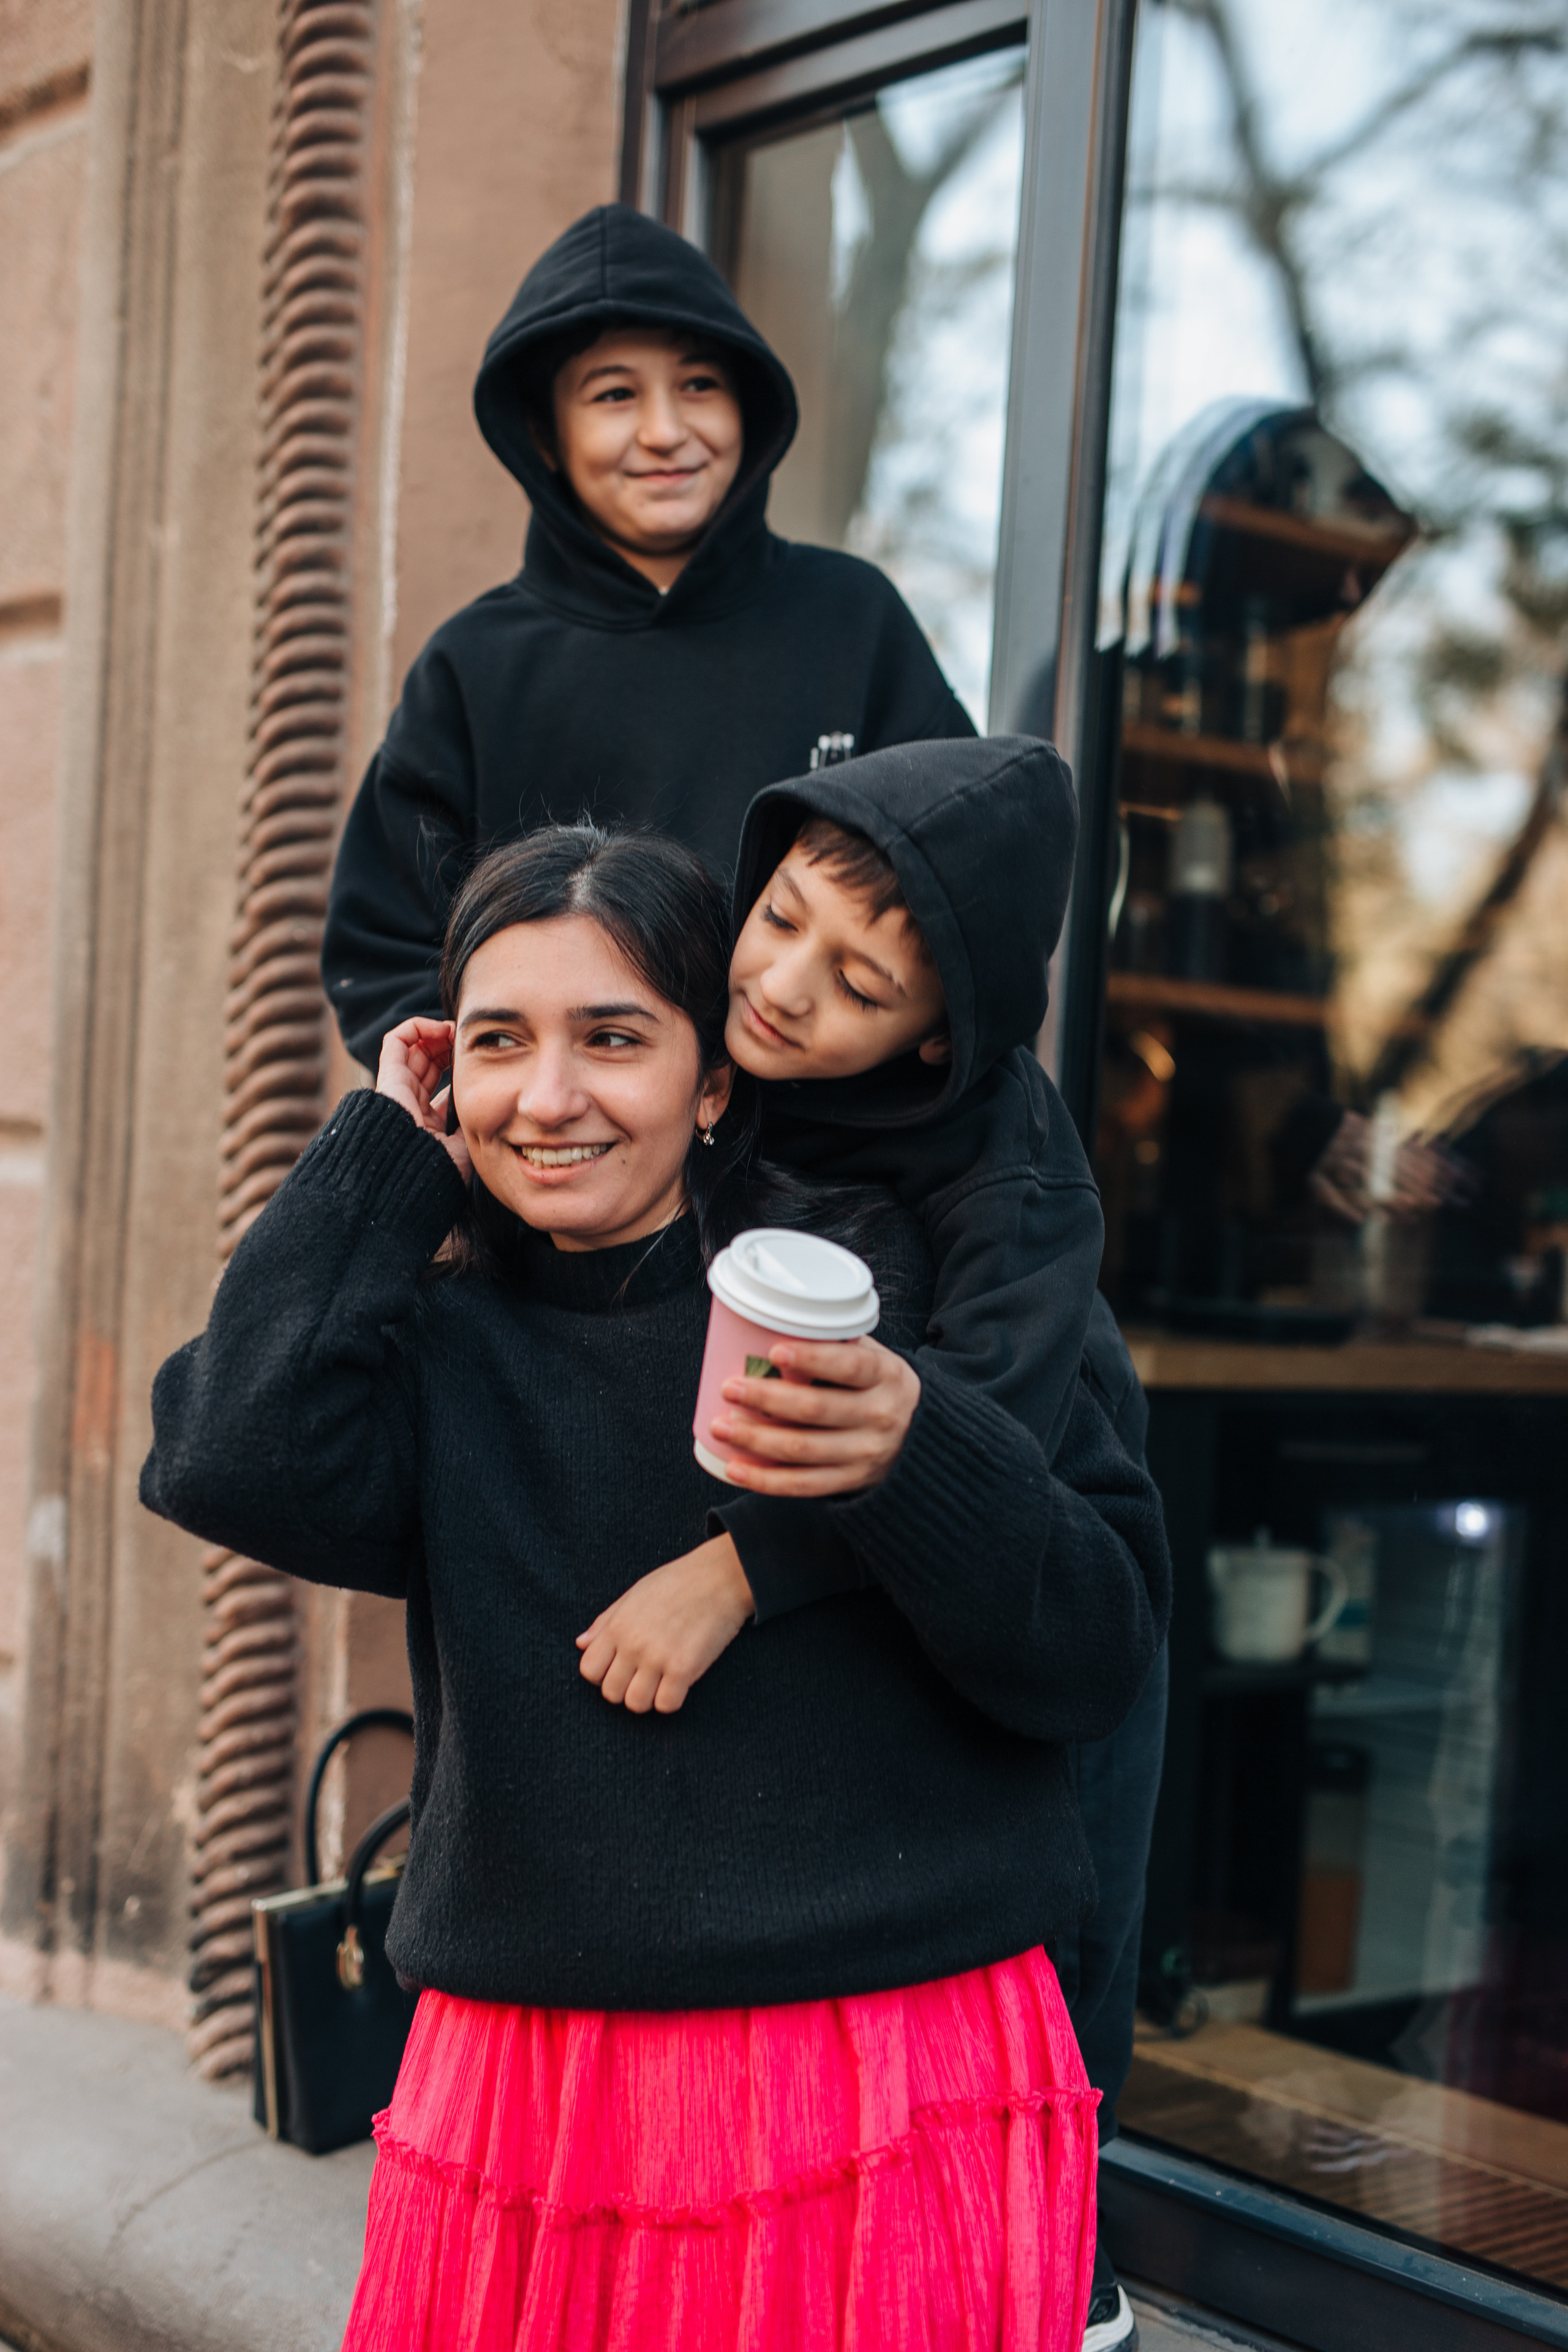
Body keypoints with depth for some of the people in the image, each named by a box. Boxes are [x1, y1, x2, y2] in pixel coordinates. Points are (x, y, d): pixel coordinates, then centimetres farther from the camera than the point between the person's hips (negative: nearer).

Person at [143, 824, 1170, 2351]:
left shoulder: (881, 1286, -1)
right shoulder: (444, 1350, 7)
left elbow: (1099, 1656, -5)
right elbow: (238, 1464, -15)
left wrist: (913, 1458, -24)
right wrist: (389, 1150, -3)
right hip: (522, 2104, 2)